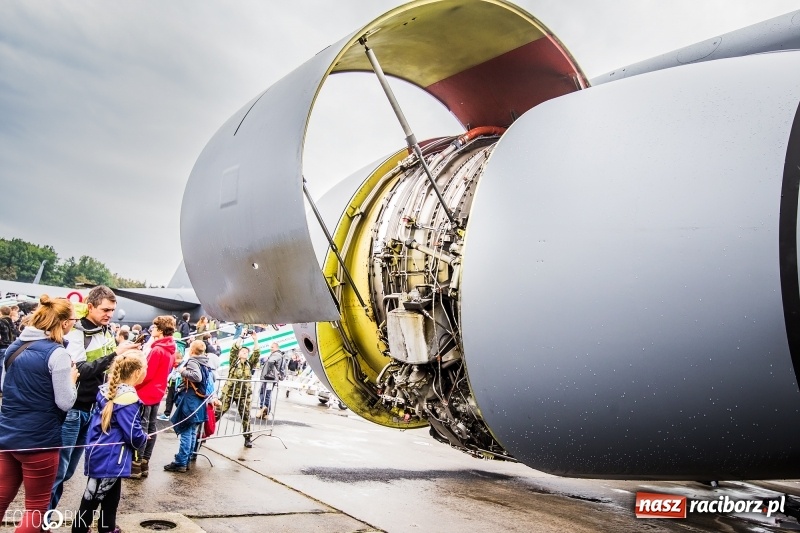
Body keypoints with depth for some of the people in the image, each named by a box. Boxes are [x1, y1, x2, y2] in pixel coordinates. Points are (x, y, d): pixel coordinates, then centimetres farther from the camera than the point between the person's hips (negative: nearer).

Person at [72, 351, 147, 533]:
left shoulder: (108, 389, 3)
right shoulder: (128, 397, -23)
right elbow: (134, 435, -20)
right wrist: (144, 438, -1)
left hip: (102, 454, 9)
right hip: (110, 458, -9)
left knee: (111, 496, 21)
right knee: (91, 499, 4)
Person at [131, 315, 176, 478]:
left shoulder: (157, 350, -19)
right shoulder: (171, 350, 8)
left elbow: (147, 373, -19)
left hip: (145, 394, -9)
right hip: (157, 393, 9)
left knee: (141, 429, -3)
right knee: (151, 428, 11)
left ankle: (135, 465, 2)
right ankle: (144, 464, 18)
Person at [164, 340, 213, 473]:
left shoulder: (192, 361, -12)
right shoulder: (206, 363, 13)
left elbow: (197, 376, -28)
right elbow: (211, 379, 21)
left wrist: (184, 371, -15)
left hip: (190, 400, -8)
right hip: (200, 402, 9)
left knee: (185, 432, -6)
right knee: (192, 432, 12)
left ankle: (180, 463, -3)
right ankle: (186, 460, 19)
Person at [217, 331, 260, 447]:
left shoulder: (250, 364, 9)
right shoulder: (233, 361, 3)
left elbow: (257, 353, -3)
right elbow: (234, 348, -10)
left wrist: (255, 340, -10)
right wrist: (241, 337, -14)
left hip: (244, 395, 2)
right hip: (229, 392, -2)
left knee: (246, 416, 3)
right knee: (218, 412, -2)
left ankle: (247, 439, 12)